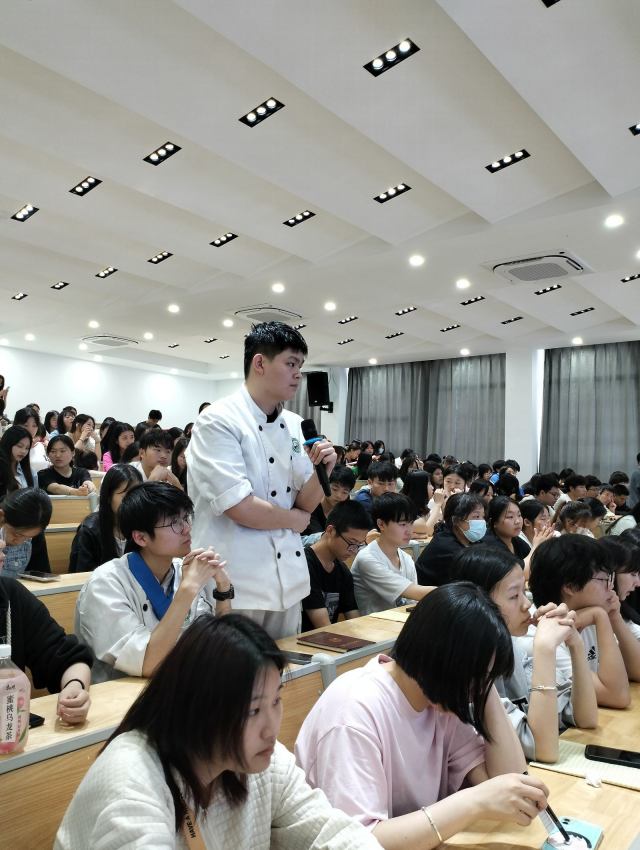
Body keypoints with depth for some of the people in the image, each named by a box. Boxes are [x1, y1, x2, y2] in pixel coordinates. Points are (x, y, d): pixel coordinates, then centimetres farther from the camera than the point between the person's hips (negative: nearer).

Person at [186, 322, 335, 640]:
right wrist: (295, 519, -6)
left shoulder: (295, 425, 6)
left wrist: (321, 470, -14)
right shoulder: (218, 421, -15)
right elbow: (240, 509, -22)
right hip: (234, 584, -7)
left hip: (287, 580, 7)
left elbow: (305, 503, 6)